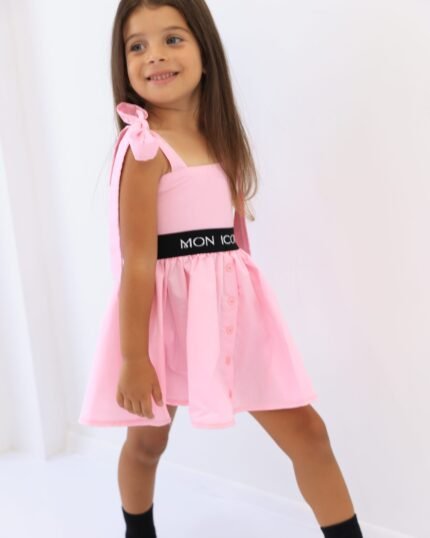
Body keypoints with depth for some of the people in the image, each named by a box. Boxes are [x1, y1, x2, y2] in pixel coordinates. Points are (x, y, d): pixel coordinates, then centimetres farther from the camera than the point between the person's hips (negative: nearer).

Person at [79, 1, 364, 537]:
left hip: (229, 305, 6)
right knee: (148, 439, 15)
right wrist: (133, 357, -16)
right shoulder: (144, 146, -14)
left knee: (306, 430, 5)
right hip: (167, 309, -6)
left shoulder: (216, 137, 9)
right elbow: (138, 260, -17)